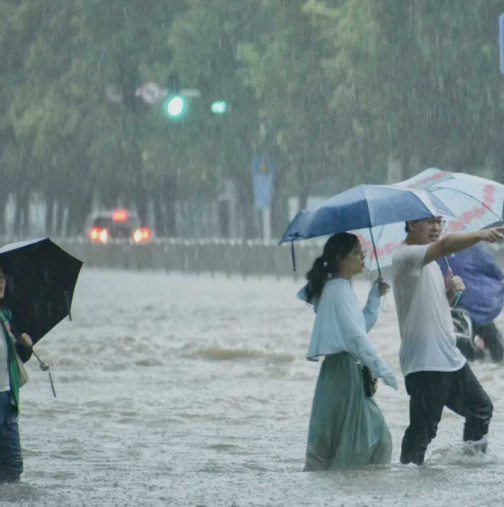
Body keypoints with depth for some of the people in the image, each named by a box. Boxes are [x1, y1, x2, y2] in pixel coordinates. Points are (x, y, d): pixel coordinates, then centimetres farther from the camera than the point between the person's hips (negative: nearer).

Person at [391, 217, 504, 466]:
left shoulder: (429, 262, 18)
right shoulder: (405, 257, -14)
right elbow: (445, 246, -34)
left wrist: (451, 292, 3)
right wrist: (482, 235, -48)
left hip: (450, 357, 10)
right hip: (423, 362, -10)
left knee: (481, 407, 18)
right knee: (423, 427, -11)